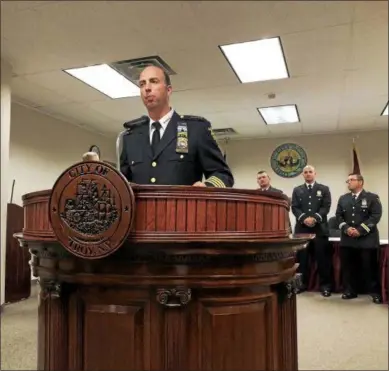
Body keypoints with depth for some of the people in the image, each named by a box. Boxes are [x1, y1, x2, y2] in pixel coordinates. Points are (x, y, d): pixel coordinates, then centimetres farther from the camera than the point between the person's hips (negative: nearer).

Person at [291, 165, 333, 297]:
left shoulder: (324, 189, 9)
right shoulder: (297, 190, 13)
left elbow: (326, 207, -2)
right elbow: (294, 208, 3)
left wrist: (315, 218, -16)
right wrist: (304, 218, -13)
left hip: (319, 228, -1)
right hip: (302, 228, 2)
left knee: (322, 257, 0)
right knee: (302, 257, 5)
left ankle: (325, 285, 10)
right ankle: (302, 283, 15)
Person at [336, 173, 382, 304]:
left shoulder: (372, 197, 1)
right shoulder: (343, 198, 15)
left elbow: (375, 216, -9)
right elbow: (339, 215, 10)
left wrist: (360, 230, -16)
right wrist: (346, 228, -9)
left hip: (367, 239, -4)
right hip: (347, 239, 4)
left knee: (370, 267, -1)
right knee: (348, 267, 7)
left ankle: (376, 293, 10)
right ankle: (350, 291, 17)